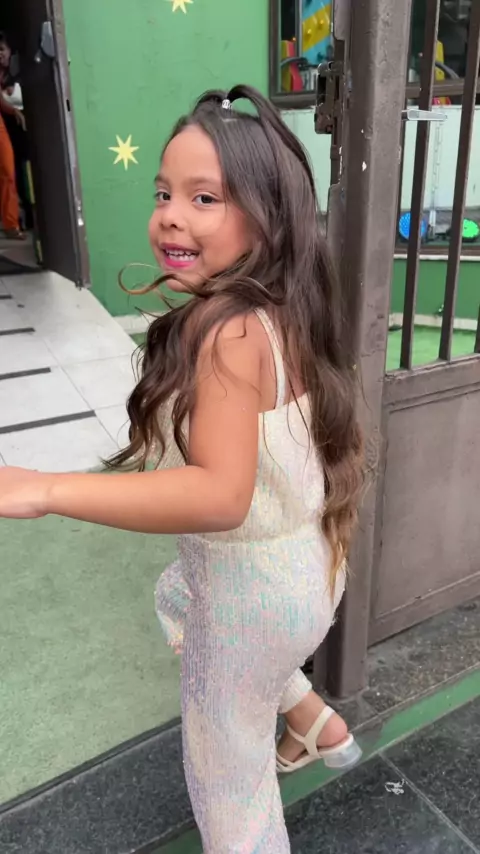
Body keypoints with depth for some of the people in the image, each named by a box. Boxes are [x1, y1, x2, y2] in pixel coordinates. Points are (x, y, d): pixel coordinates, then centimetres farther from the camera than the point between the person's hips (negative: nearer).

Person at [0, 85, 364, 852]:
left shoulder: (227, 332, -29)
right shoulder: (281, 311, -3)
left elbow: (220, 495, -38)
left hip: (253, 578, -9)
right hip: (301, 553, 9)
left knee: (228, 776, 15)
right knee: (175, 601, 37)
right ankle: (318, 724, 47)